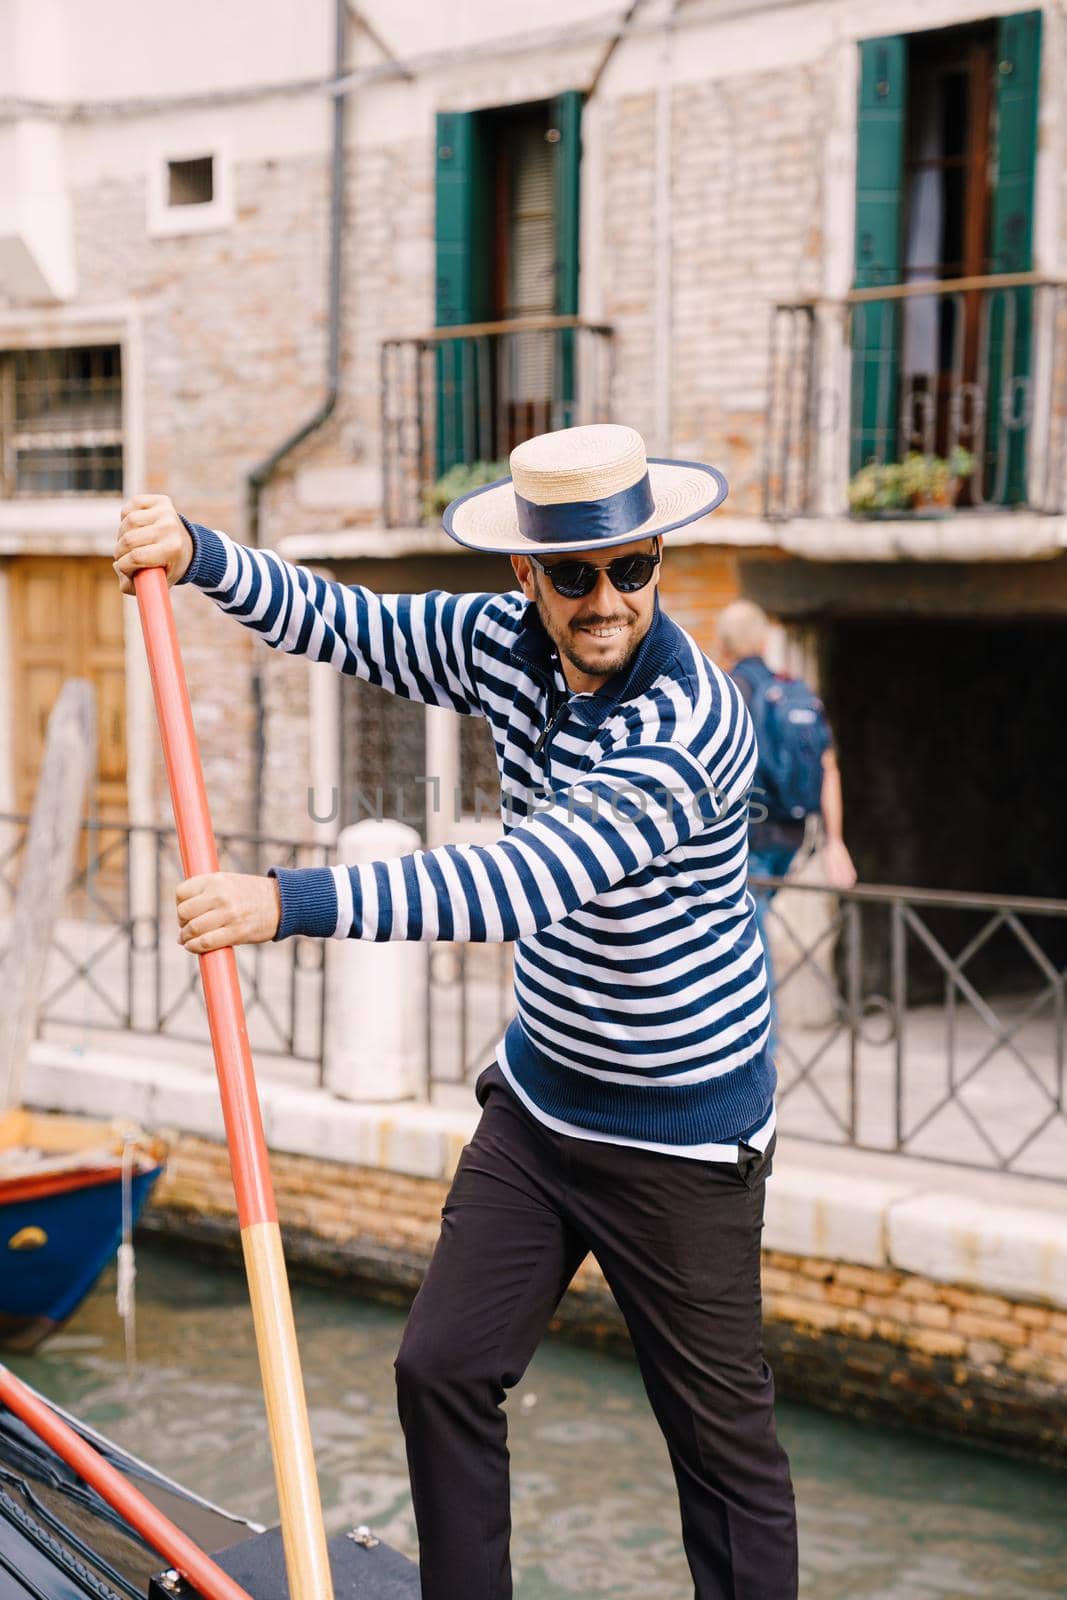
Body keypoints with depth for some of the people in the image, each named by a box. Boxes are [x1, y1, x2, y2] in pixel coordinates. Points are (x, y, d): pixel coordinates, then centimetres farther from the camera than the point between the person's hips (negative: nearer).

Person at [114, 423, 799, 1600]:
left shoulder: (690, 722, -29)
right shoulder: (504, 644, -4)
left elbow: (527, 883, -40)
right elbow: (349, 626, 10)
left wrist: (291, 903, -47)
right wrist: (199, 557, -7)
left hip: (681, 1137, -7)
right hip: (538, 1096, 7)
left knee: (721, 1433, 3)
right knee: (443, 1370, 9)